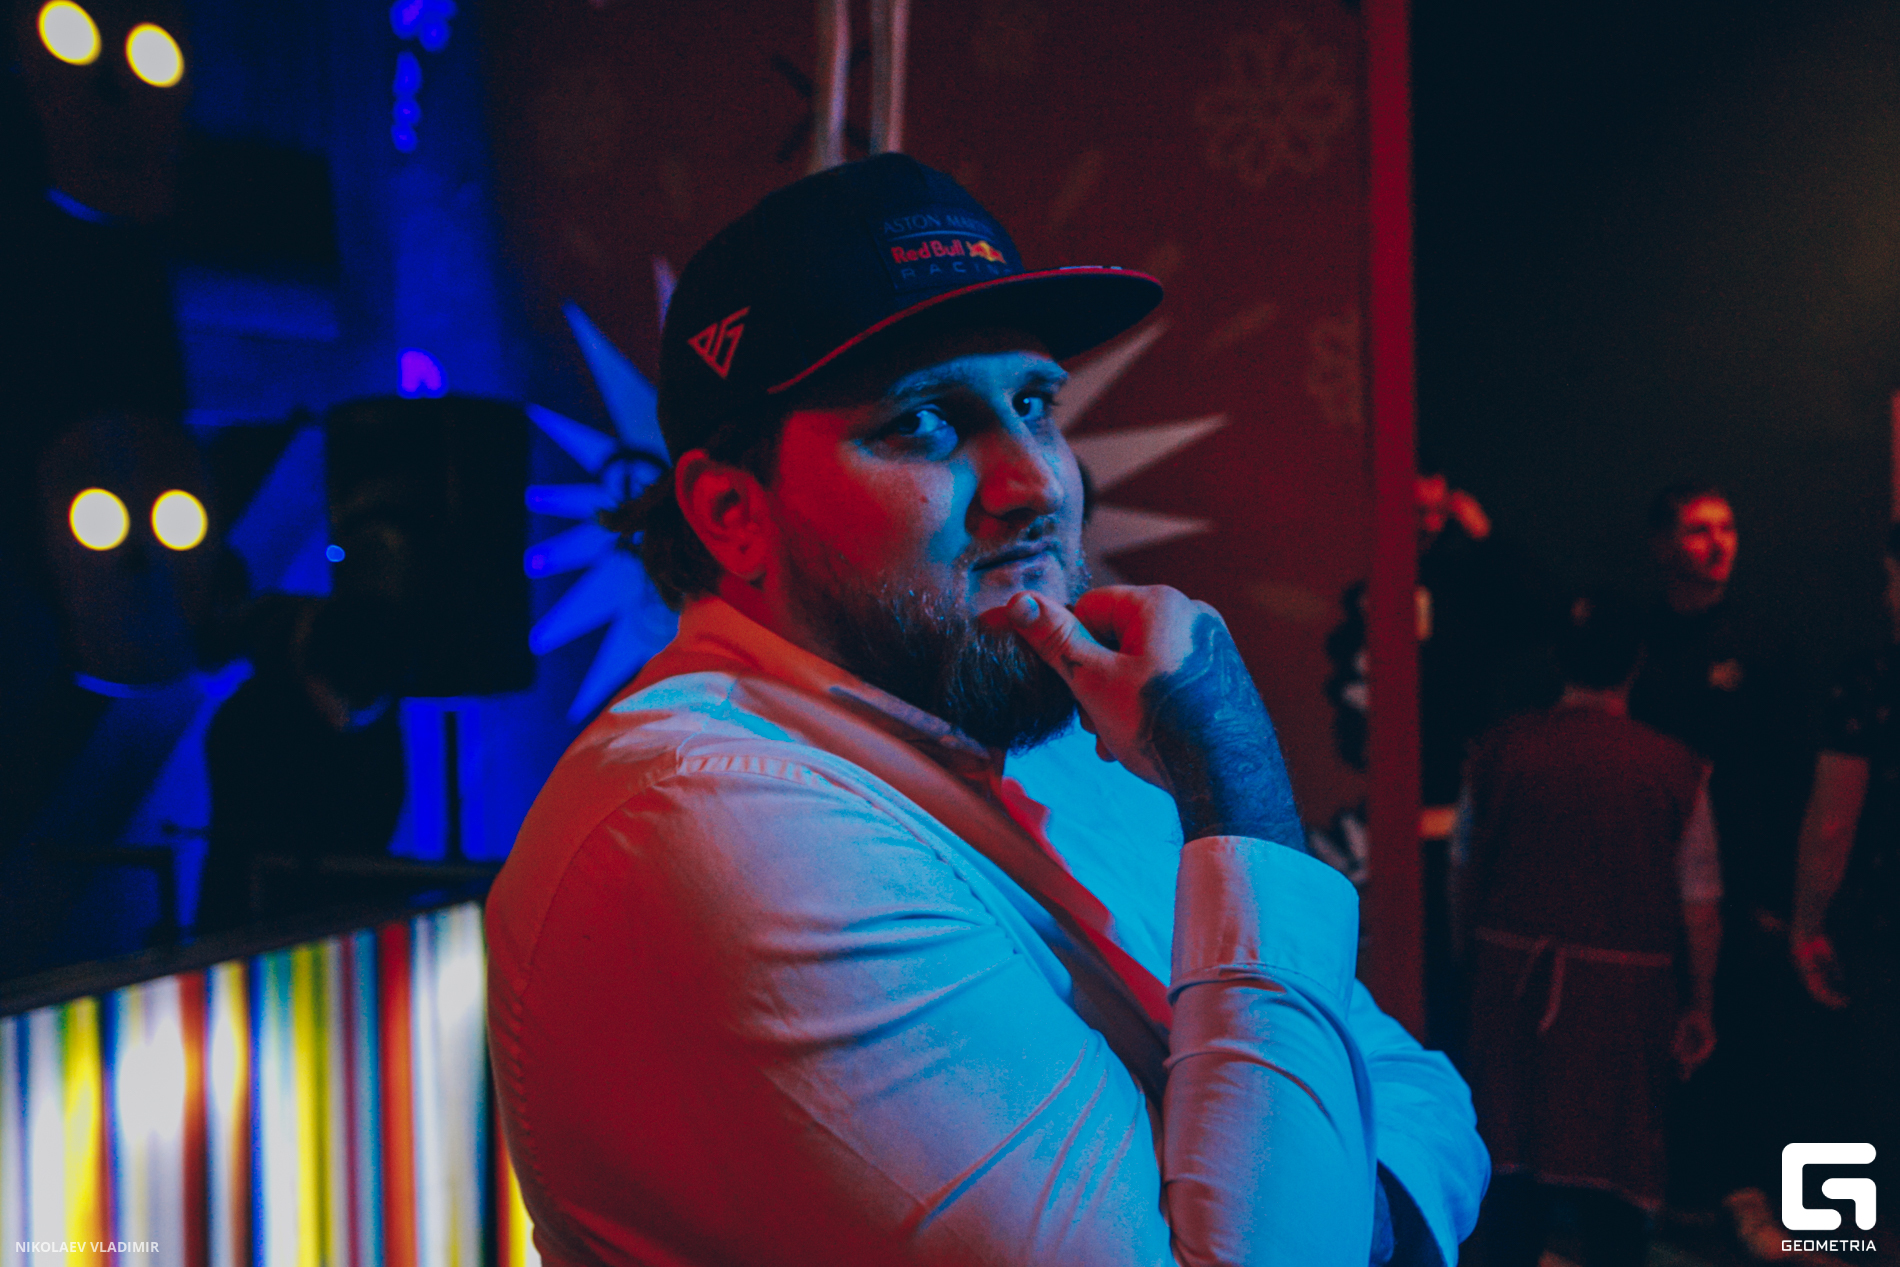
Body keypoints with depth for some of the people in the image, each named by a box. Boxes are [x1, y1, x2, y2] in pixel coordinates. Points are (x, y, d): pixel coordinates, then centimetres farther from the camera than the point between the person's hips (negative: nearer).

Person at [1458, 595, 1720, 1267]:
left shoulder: (1500, 748, -4)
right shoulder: (1675, 767, -9)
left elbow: (1467, 869, 5)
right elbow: (1700, 905, -4)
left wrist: (1466, 960, 19)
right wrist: (1700, 1005, 9)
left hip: (1513, 977, 2)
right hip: (1624, 988, -1)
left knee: (1514, 1159, 13)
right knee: (1613, 1166, 11)